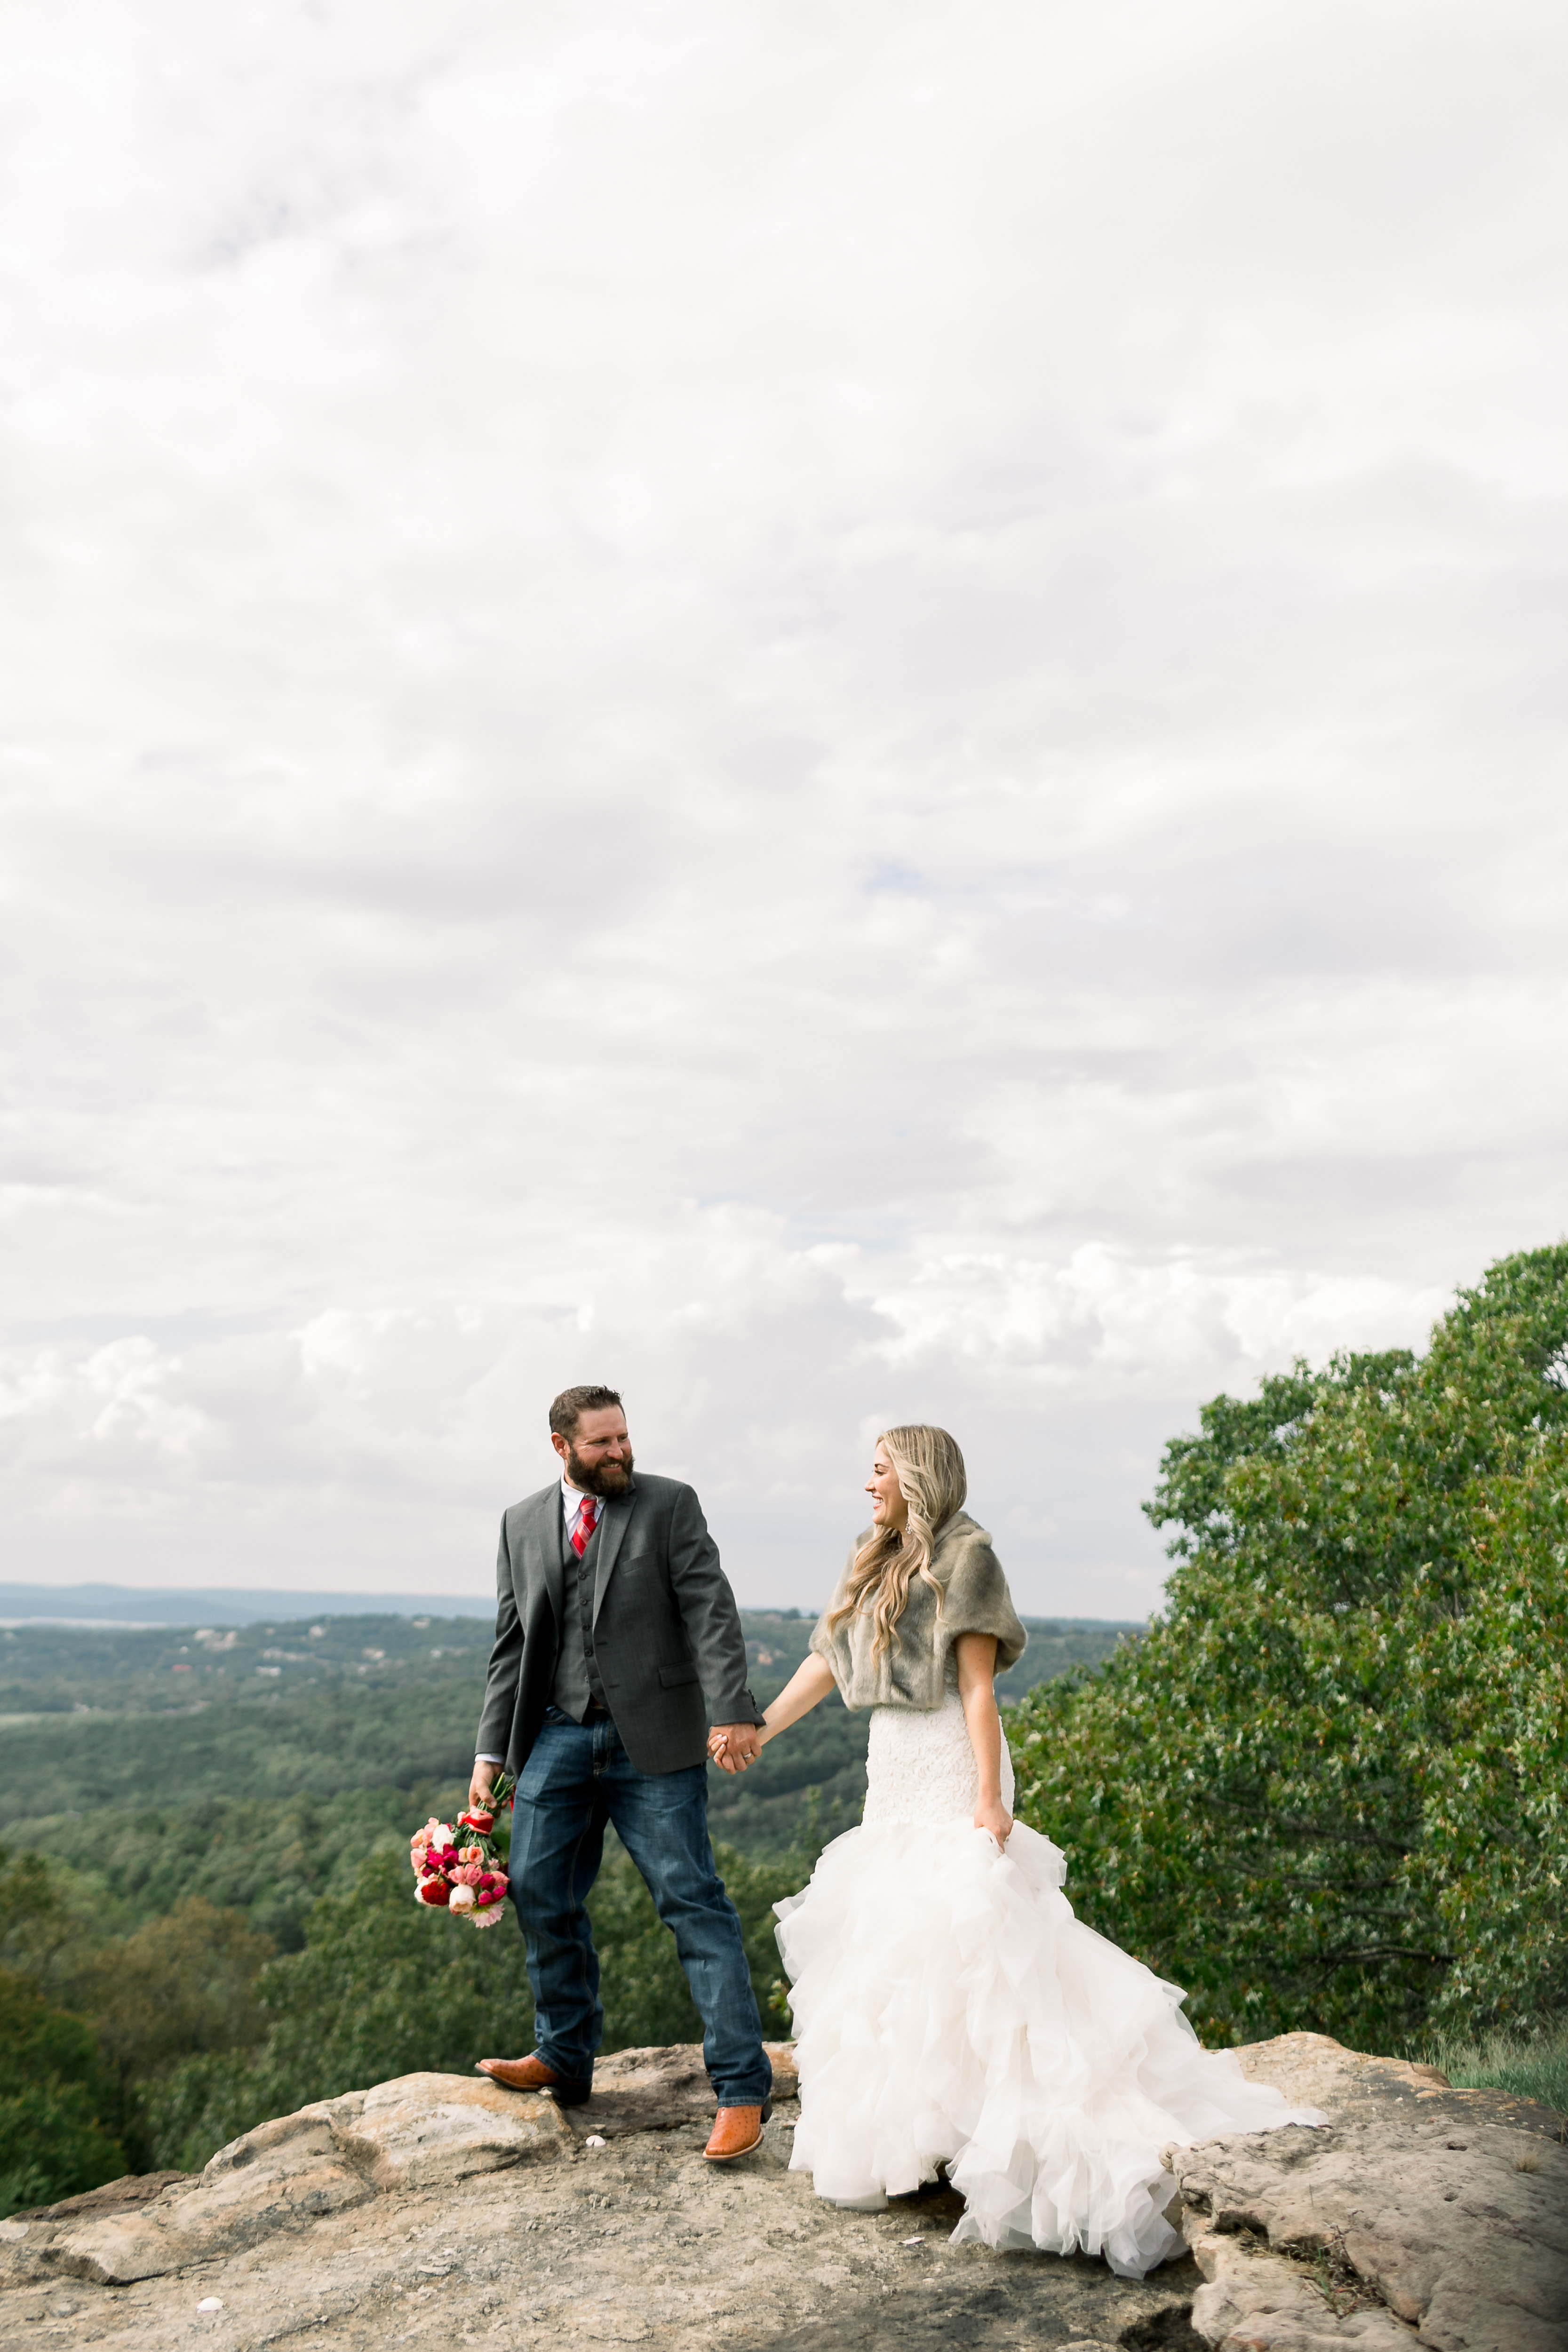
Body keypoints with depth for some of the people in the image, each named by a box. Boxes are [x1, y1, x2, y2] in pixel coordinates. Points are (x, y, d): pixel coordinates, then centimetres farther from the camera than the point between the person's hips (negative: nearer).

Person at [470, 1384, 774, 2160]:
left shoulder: (670, 1504, 0)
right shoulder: (522, 1524, 11)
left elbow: (710, 1611, -8)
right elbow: (511, 1646, 13)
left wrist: (733, 1710, -20)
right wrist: (491, 1752, 8)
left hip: (652, 1739, -4)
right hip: (559, 1737, 4)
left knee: (692, 1899, -5)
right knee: (539, 1893, 8)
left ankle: (742, 2086, 0)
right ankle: (565, 2059, 28)